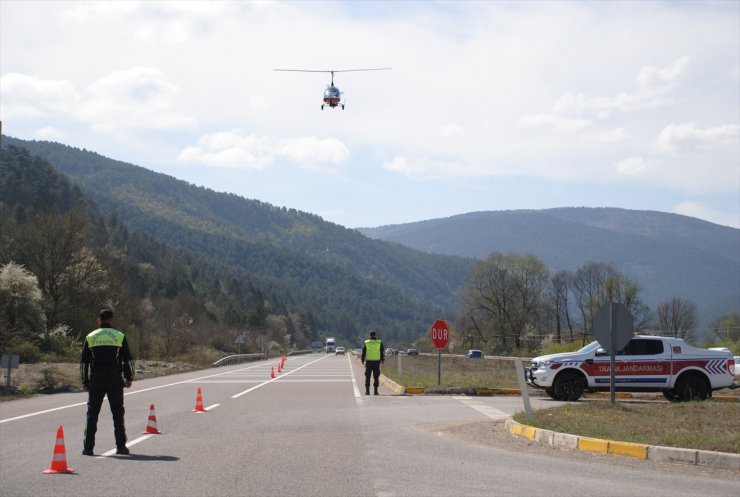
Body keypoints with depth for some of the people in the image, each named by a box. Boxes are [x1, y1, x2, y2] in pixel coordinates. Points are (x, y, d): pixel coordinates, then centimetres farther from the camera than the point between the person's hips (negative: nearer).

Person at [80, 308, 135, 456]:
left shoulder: (90, 337, 5)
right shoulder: (120, 337, 2)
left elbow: (83, 362, 6)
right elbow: (128, 360, 1)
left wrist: (85, 381, 12)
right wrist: (129, 378, 10)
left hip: (95, 381, 1)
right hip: (115, 381, -1)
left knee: (92, 413, 5)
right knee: (118, 413, 7)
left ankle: (88, 447, 0)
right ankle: (120, 446, 5)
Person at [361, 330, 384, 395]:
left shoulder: (366, 343, 2)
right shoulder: (379, 343, 1)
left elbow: (363, 352, 5)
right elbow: (382, 352, 3)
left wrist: (362, 360, 14)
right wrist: (382, 359, 12)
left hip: (368, 361, 0)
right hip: (377, 361, 0)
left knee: (367, 376, 6)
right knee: (376, 376, 4)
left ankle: (367, 391, 1)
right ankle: (376, 391, 1)